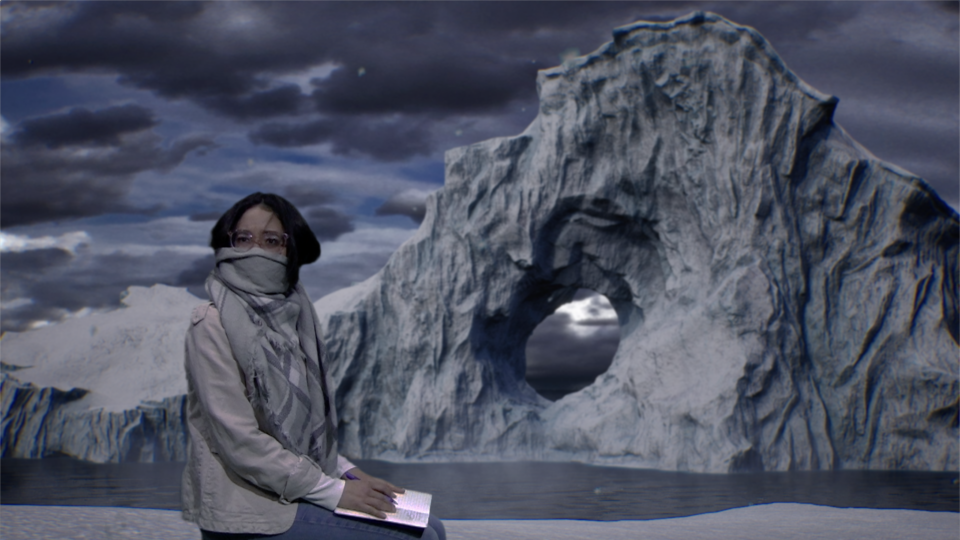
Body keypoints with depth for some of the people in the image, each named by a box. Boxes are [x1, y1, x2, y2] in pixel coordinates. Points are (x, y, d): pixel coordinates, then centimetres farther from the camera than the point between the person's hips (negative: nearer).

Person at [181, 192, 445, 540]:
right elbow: (239, 440, -18)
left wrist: (347, 473, 2)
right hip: (246, 511, -8)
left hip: (293, 491, 8)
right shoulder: (212, 325, -12)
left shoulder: (287, 318, 11)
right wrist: (333, 491, -16)